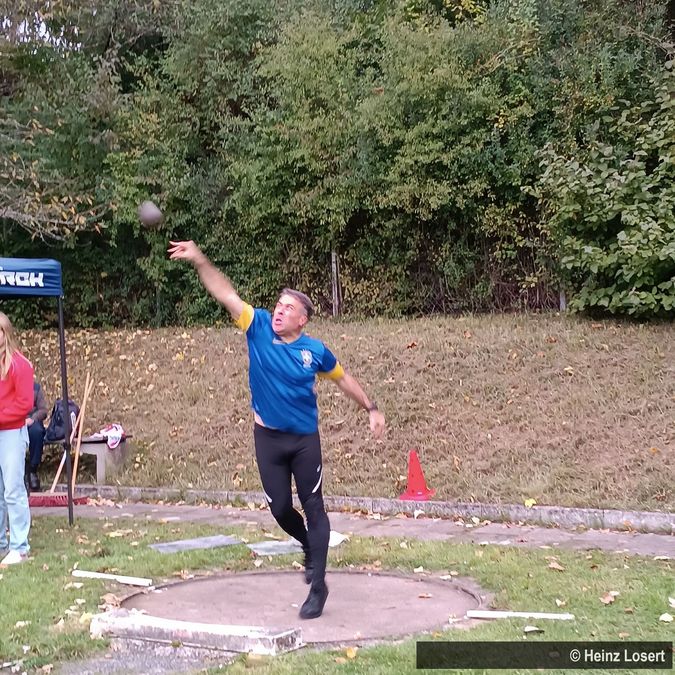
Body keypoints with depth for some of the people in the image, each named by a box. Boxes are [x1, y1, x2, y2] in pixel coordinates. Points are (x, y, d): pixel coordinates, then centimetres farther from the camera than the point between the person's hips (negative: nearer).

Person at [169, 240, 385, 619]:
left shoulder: (315, 350, -10)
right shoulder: (258, 328, -9)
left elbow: (343, 378, 7)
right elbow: (226, 293, -17)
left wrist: (371, 408, 8)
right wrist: (199, 260, -28)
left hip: (305, 439, -2)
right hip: (268, 437, 2)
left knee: (313, 508, 2)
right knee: (280, 508, 8)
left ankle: (318, 587, 10)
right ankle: (310, 547, 42)